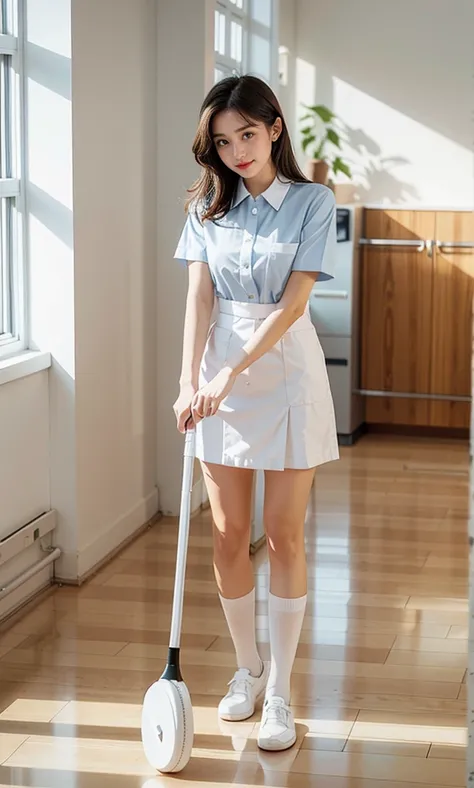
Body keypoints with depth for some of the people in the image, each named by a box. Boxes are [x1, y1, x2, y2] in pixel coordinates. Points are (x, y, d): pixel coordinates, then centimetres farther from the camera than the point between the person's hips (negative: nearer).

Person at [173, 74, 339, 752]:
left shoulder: (313, 202, -6)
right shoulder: (209, 205, 4)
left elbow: (294, 301, -13)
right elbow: (200, 295, -4)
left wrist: (233, 372, -22)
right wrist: (190, 379, -17)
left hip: (285, 370, -3)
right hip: (219, 373, 3)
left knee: (284, 536, 1)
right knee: (228, 535, 7)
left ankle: (280, 691, 9)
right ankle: (247, 668, 26)